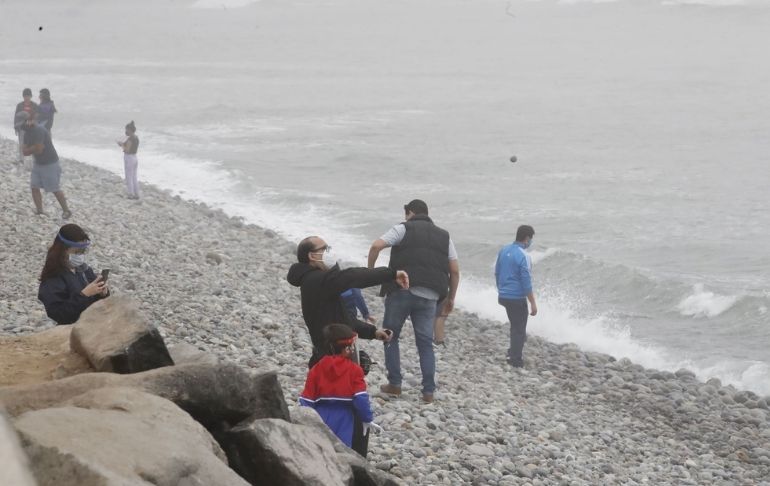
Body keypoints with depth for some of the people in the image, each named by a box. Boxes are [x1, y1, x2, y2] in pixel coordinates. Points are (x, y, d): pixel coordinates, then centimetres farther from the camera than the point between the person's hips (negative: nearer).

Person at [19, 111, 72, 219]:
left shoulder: (38, 131, -25)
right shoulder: (27, 133, 4)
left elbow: (38, 150, -29)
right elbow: (24, 151, -1)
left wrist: (30, 149, -9)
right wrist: (34, 148, -18)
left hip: (50, 164, -9)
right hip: (38, 164, 9)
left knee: (55, 189, 0)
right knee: (34, 187, 1)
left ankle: (66, 211, 16)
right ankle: (40, 212, 9)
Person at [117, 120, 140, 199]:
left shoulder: (130, 139, -20)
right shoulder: (136, 138, 8)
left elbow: (127, 150, -22)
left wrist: (122, 145, -6)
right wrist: (123, 144, 14)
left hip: (128, 159, -9)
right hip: (135, 159, 9)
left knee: (129, 179, 1)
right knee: (134, 178, 15)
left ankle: (131, 195, 5)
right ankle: (136, 195, 18)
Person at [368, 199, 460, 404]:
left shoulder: (403, 229, 5)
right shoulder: (444, 236, 17)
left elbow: (376, 246, -9)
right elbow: (455, 271, 13)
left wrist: (370, 271, 4)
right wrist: (451, 298, 21)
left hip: (401, 292, -3)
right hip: (429, 296, 3)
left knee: (390, 337, 13)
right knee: (425, 343, 9)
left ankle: (394, 384, 10)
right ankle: (428, 391, 2)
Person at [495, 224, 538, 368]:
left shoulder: (504, 250, 3)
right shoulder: (523, 256, -20)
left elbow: (497, 272, 13)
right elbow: (526, 282, -19)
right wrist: (533, 303, -13)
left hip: (504, 296, 7)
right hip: (517, 298, -7)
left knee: (515, 325, 24)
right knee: (519, 329, 6)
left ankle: (513, 352, 32)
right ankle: (516, 360, 11)